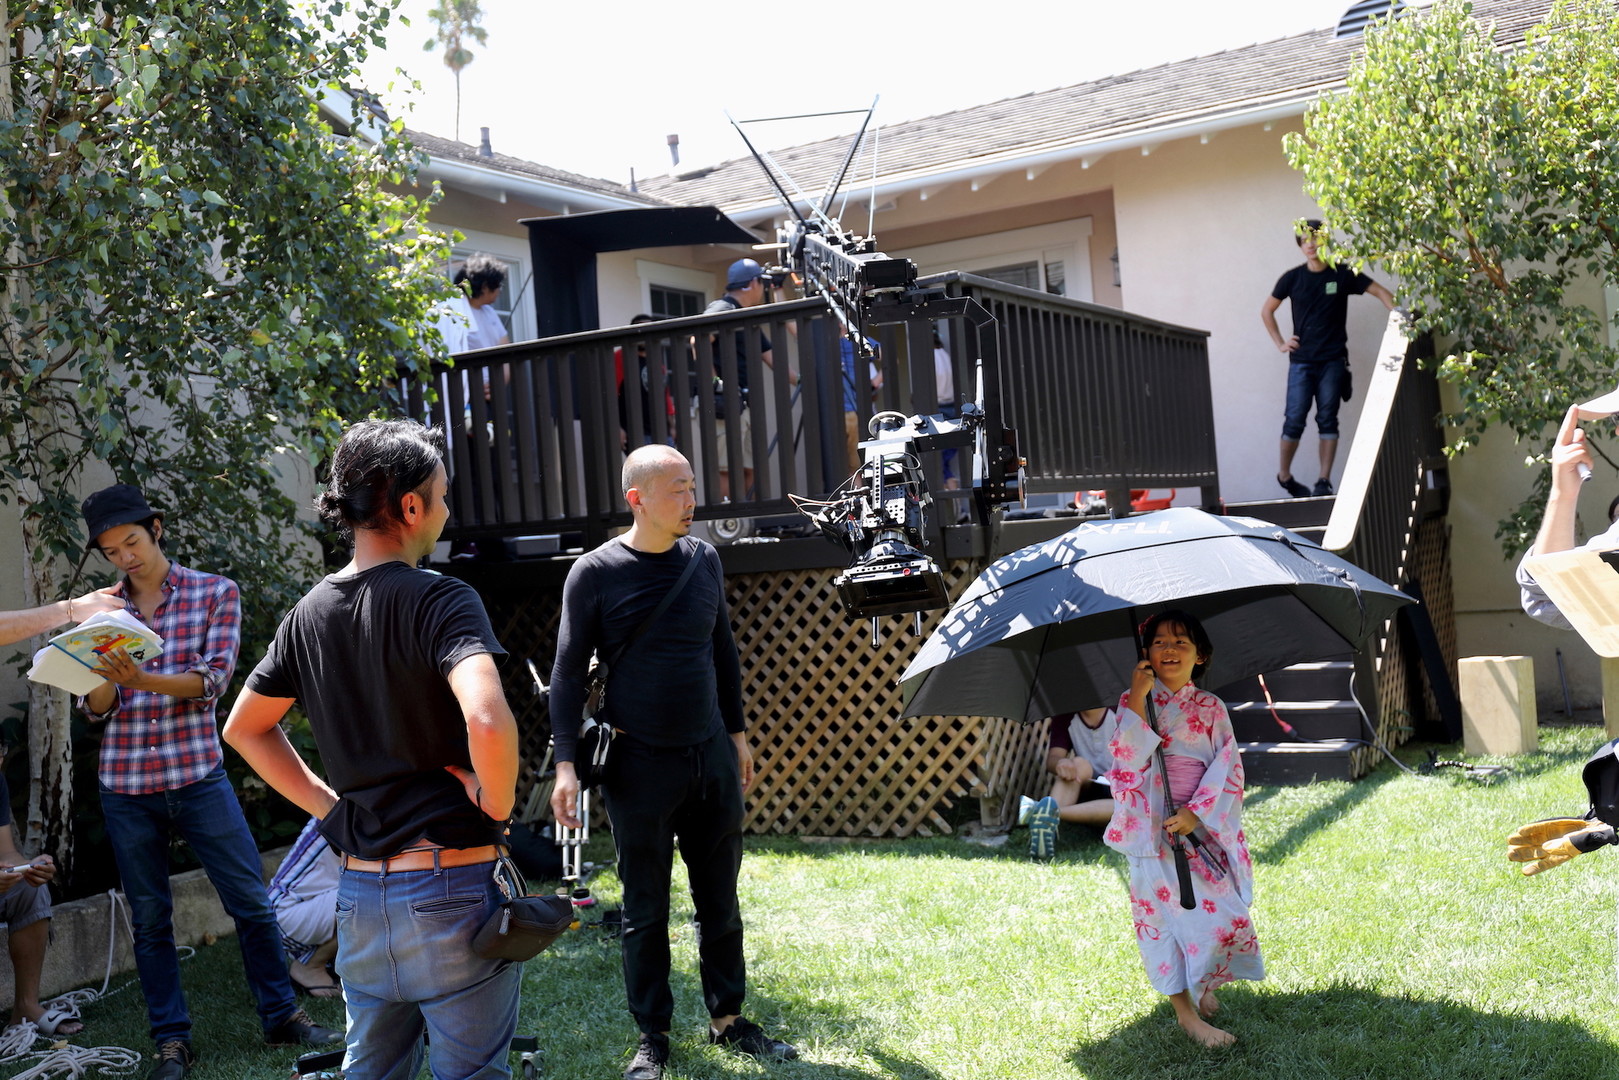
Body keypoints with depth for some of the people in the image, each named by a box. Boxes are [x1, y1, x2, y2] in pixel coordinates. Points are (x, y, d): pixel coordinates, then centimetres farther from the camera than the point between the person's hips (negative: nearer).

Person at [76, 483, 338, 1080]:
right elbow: (95, 709, 4)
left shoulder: (216, 593, 0)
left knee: (252, 901, 2)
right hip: (125, 785, 2)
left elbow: (212, 680, -11)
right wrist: (106, 678, -19)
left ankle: (282, 1013, 18)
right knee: (149, 918, 8)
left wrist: (141, 679, -26)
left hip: (198, 774, -2)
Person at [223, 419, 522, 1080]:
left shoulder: (309, 612, 7)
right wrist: (497, 805, -13)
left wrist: (329, 805, 15)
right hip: (451, 884, -6)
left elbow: (243, 729, 19)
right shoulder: (439, 599, -15)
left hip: (359, 894, 7)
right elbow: (487, 720, -32)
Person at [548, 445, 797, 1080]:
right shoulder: (595, 573, -8)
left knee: (720, 901, 13)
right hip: (639, 765, -4)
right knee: (645, 912, 7)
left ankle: (728, 1020, 27)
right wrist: (566, 764, -11)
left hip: (711, 756, 4)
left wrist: (737, 732, 18)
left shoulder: (704, 560, 5)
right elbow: (568, 673, -5)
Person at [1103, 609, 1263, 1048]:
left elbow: (1228, 770, 0)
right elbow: (1128, 760, -13)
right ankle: (1186, 1010, 4)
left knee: (1221, 911, 3)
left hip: (1200, 827, 2)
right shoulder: (1133, 703, 0)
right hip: (1152, 827, -2)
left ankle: (1198, 987, 30)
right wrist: (1137, 700, -19)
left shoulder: (1211, 708, 5)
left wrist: (1197, 813, -14)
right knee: (1165, 912, -5)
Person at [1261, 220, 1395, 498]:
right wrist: (1280, 343, 6)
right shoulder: (1292, 278, 3)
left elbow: (1381, 292, 2)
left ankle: (1324, 481, 0)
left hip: (1333, 360, 0)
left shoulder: (1342, 274, 1)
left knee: (1327, 420, -2)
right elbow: (1266, 311, 14)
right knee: (1295, 420, -4)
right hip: (1301, 361, 0)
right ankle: (1284, 475, 12)